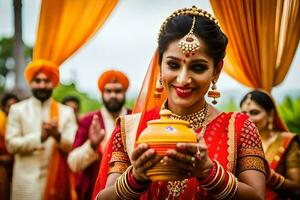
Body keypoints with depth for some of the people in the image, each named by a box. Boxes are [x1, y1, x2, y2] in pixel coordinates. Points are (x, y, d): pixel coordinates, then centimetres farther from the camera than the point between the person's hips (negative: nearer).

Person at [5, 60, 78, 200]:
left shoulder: (66, 112, 7)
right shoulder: (17, 109, 5)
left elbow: (74, 147, 0)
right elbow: (11, 144, -4)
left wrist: (58, 135, -19)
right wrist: (40, 137, -16)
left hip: (56, 182, 1)